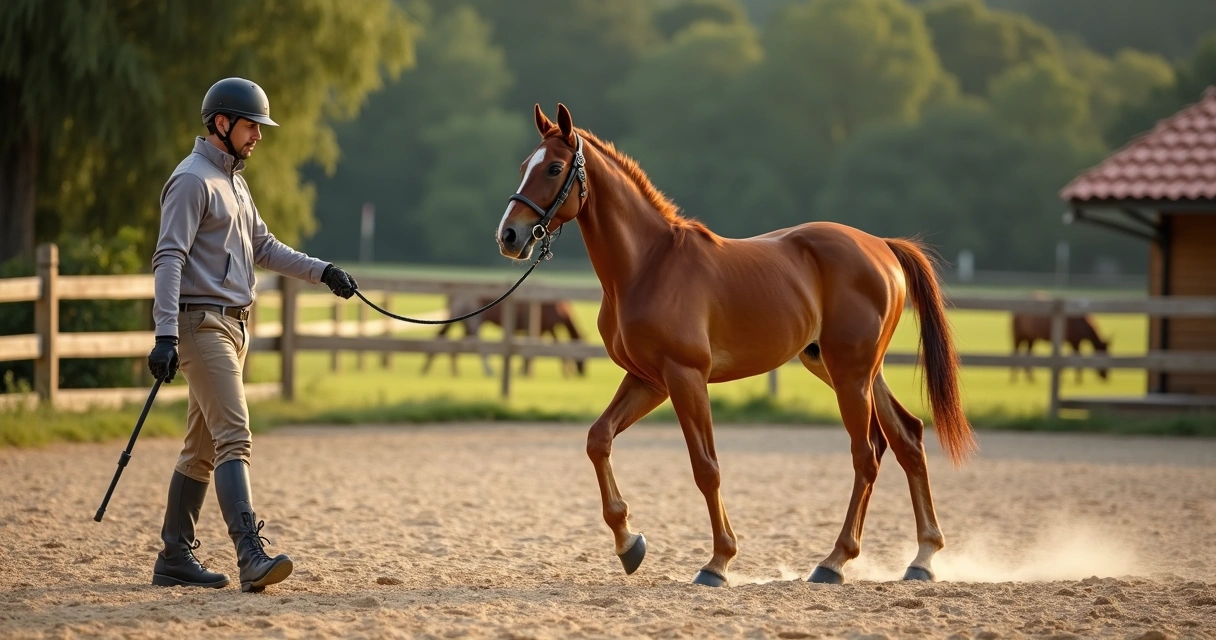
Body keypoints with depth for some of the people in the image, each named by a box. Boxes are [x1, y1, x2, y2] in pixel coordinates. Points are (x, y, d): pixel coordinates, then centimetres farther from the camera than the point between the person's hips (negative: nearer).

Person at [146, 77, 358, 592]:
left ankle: (174, 558, 18)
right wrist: (165, 337, -27)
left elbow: (263, 247, 27)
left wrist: (321, 271, 14)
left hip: (233, 326, 10)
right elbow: (168, 259, -19)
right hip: (202, 323, -10)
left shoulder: (233, 181, 19)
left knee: (202, 448, 12)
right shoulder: (192, 180, -12)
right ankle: (252, 555, -28)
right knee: (234, 437, -19)